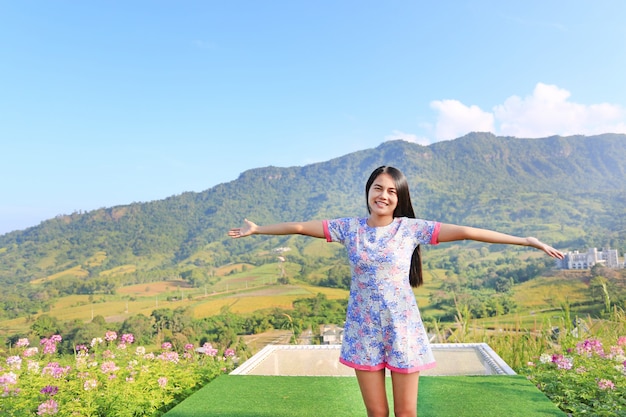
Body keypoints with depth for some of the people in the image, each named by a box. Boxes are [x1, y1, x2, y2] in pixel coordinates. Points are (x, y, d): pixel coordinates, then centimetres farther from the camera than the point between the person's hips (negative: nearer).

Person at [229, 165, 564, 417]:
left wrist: (526, 240, -12)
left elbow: (465, 232, -11)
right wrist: (256, 229, 13)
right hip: (363, 331, 2)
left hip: (403, 330, -1)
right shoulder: (349, 228, -1)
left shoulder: (412, 228, -6)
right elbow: (300, 226, 5)